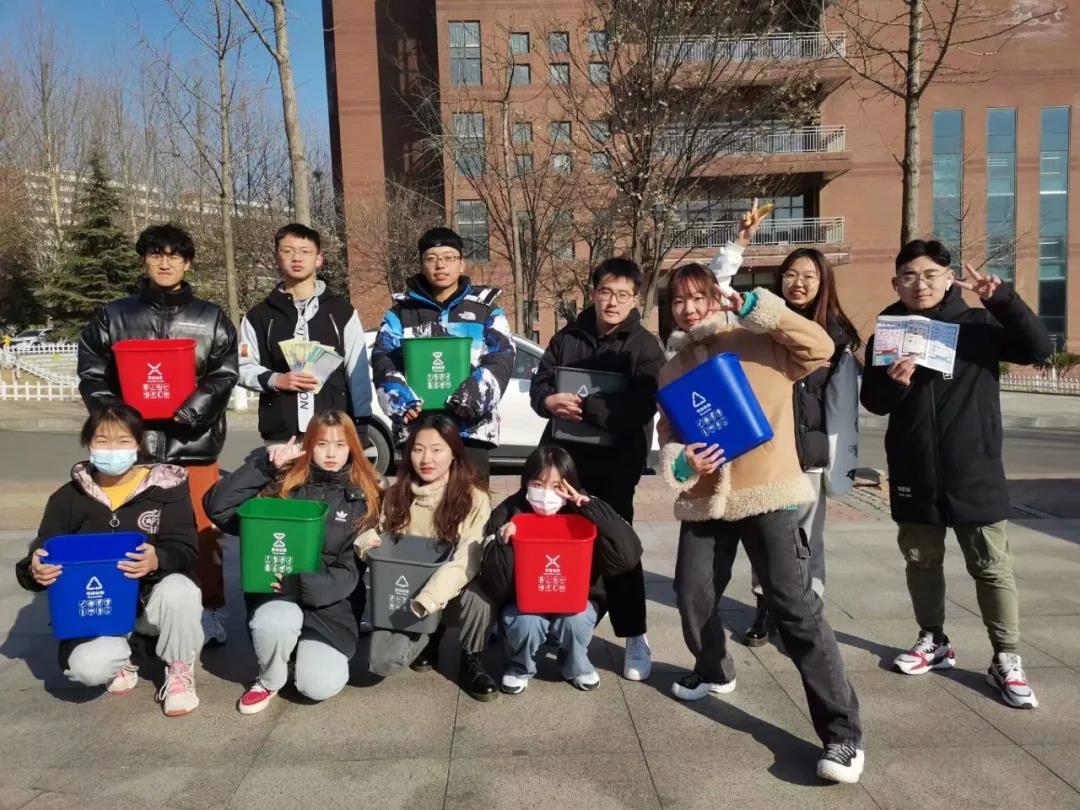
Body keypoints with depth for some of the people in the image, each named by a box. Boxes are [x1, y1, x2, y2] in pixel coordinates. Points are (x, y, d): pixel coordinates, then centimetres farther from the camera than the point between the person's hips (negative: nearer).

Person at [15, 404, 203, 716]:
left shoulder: (165, 488, -5)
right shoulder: (68, 497, 2)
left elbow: (185, 548, -14)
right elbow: (42, 553, 1)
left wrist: (158, 560, -38)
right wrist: (35, 570, -25)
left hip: (152, 598, -1)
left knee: (179, 592, -37)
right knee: (88, 667, -28)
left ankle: (179, 671, -5)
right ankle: (122, 658, 14)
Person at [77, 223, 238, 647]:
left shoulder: (212, 319, 9)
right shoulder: (113, 316, 11)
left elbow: (224, 376, 0)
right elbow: (92, 375, 7)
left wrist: (189, 411, -16)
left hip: (193, 444, -1)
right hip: (134, 443, 1)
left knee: (202, 531, 3)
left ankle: (211, 614, 15)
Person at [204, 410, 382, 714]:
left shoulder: (364, 498, -1)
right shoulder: (284, 484, 0)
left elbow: (354, 570, -4)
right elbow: (218, 507, -9)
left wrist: (301, 583, -19)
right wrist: (265, 463, -14)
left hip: (329, 602, 0)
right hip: (277, 593, 0)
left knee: (320, 686, -20)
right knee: (275, 621, -34)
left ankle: (308, 648, 17)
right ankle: (270, 679, 0)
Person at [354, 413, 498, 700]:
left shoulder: (474, 498, -13)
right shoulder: (396, 495, 1)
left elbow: (468, 560, -24)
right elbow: (375, 537, 13)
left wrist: (426, 600, -36)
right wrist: (368, 542, -13)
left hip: (451, 595, -3)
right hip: (403, 595, 3)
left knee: (478, 597, -37)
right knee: (383, 662, -21)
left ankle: (471, 661, -3)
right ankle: (429, 636, 14)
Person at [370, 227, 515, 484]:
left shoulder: (486, 310, 13)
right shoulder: (401, 312, 15)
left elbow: (501, 358, -1)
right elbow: (384, 360, 3)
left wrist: (475, 396, -20)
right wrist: (402, 400, -18)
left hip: (471, 426, -1)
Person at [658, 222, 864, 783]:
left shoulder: (759, 343, -2)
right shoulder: (673, 367, 12)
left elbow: (819, 348, -19)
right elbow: (667, 436, 10)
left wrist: (753, 308, -24)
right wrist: (681, 465, -13)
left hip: (768, 493, -5)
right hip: (704, 500, 5)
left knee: (795, 606, -11)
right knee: (692, 599, 11)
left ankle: (842, 732, -3)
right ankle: (714, 671, 42)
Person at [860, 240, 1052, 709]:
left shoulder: (978, 325, -1)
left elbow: (1039, 349, -13)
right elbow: (873, 402, 3)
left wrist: (1002, 298, -24)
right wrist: (894, 383, -19)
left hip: (973, 470, -2)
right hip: (914, 472, 3)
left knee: (991, 565, 4)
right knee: (921, 560, 13)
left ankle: (1006, 660, 15)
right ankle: (933, 641, 29)